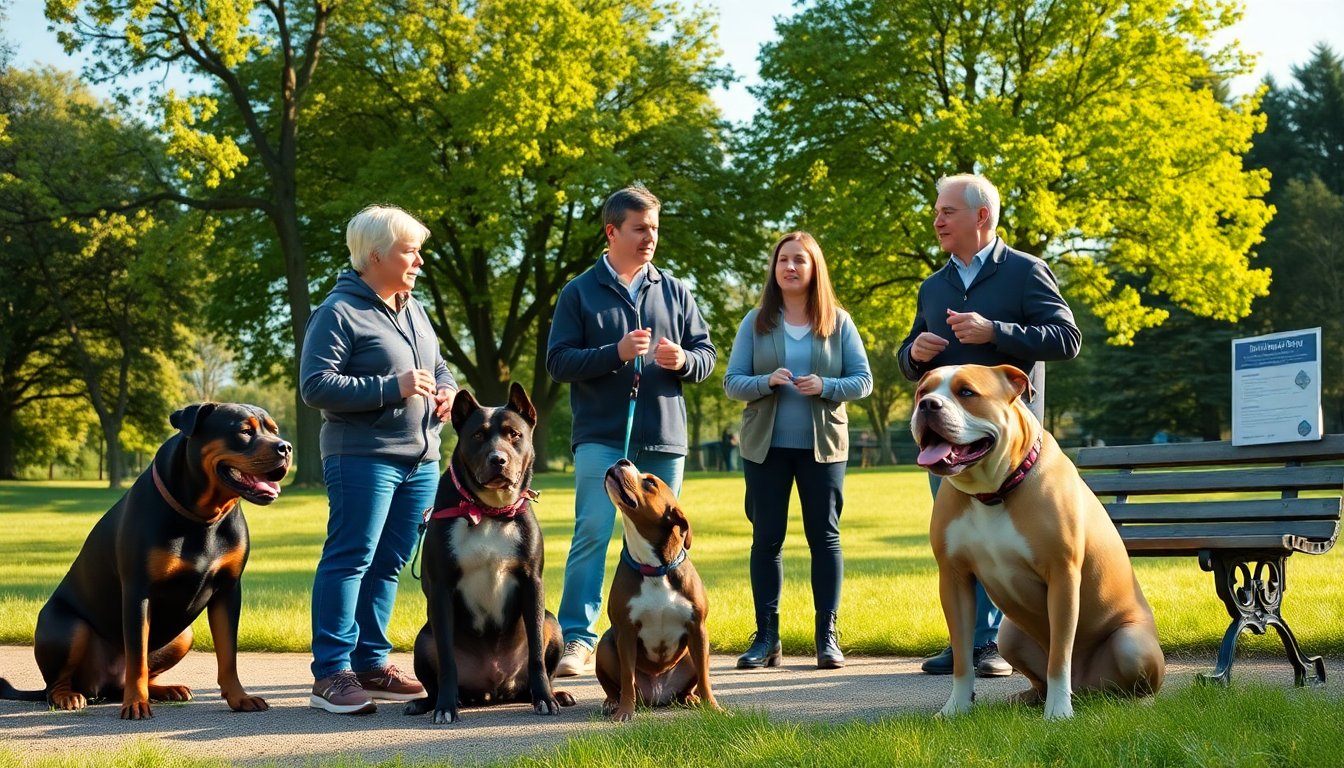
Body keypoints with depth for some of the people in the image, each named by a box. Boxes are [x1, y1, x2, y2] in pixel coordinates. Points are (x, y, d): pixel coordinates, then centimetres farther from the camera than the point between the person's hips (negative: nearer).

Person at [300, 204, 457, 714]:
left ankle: (371, 664, 16)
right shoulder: (339, 312, -7)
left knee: (388, 564, 9)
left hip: (421, 458, 8)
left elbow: (438, 366, 29)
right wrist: (392, 388, -19)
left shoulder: (413, 310, 18)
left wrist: (447, 389, 5)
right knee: (349, 559, -9)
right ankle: (330, 674, -7)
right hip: (362, 456, -8)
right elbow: (315, 385, -15)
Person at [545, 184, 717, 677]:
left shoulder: (673, 291, 11)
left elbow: (707, 353, 12)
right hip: (601, 437, -3)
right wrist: (615, 353, -16)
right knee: (593, 533, -11)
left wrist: (683, 360, -11)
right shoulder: (580, 292, 3)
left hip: (664, 438, 4)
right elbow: (558, 361, -3)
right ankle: (577, 638, -6)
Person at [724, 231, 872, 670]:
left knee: (825, 537, 2)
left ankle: (827, 635, 9)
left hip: (822, 445, -1)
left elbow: (863, 381, 0)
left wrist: (824, 386, -18)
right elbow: (731, 382, 1)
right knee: (766, 538, 3)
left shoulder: (838, 322, 4)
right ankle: (766, 637, 8)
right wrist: (766, 382, -18)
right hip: (766, 446, 1)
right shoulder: (756, 322, 5)